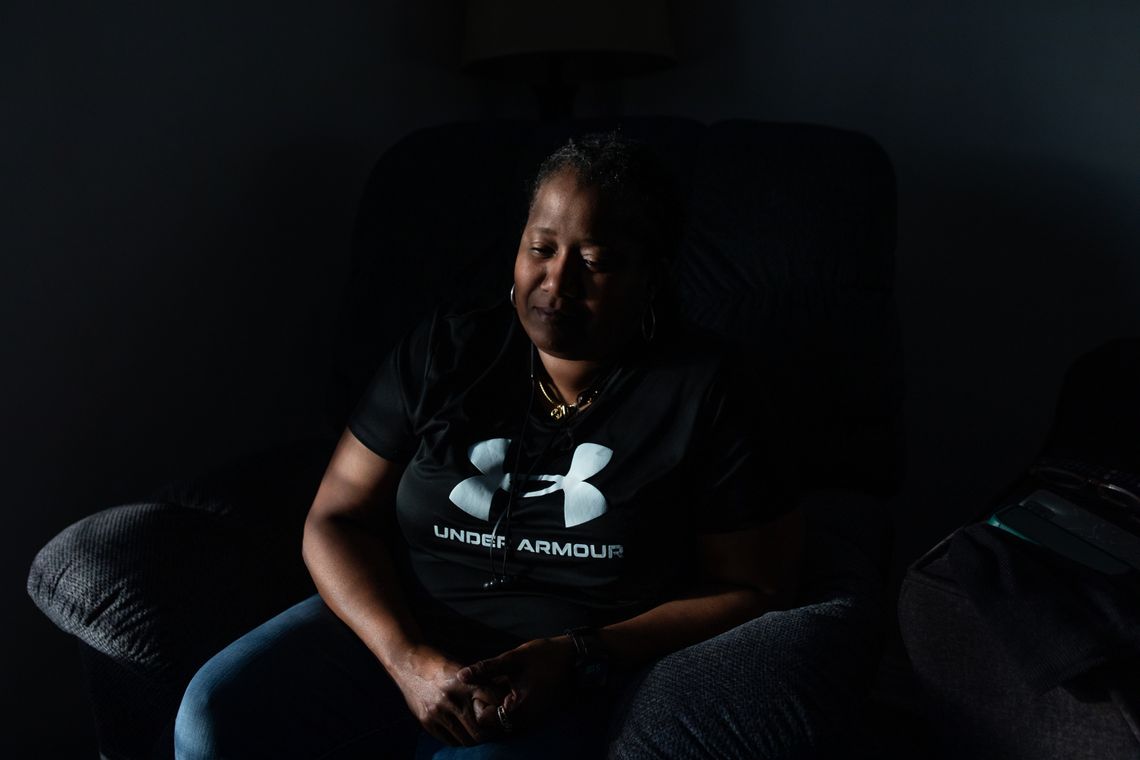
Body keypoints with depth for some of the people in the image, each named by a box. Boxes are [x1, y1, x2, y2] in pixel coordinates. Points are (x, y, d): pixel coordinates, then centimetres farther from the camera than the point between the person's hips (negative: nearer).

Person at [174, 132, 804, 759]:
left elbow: (755, 587, -1)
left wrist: (580, 660, -14)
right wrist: (408, 658, -15)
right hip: (398, 633, 4)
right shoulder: (441, 353, 4)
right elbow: (336, 519, 4)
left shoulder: (705, 395, -3)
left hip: (575, 686, -3)